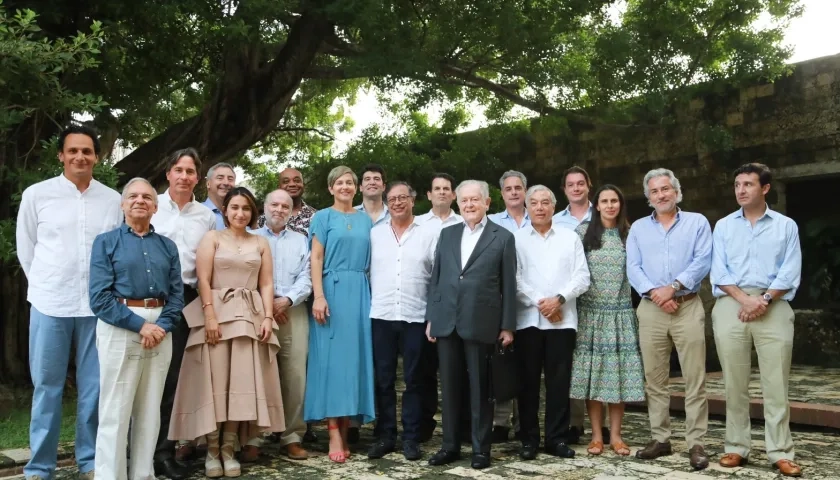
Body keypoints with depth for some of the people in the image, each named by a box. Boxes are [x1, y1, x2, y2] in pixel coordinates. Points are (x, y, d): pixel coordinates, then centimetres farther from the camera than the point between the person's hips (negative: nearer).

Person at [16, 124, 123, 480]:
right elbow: (26, 249, 8)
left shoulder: (114, 200, 4)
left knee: (94, 388, 7)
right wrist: (46, 286, 8)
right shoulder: (36, 194, 1)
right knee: (46, 387, 5)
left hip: (98, 306, 1)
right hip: (50, 305, -1)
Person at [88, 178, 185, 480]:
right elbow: (100, 296, -8)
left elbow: (177, 294, 6)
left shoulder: (167, 246, 12)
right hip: (119, 329, -4)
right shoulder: (106, 242, 2)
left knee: (150, 410, 10)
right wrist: (140, 325, -15)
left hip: (160, 330, 4)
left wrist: (162, 326, -12)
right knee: (115, 411, -1)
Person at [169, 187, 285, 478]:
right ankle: (212, 450, 4)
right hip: (217, 313, -2)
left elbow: (266, 284, 9)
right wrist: (210, 316, -14)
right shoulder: (212, 237, 6)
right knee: (215, 380, -4)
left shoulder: (261, 243, 14)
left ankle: (229, 449, 5)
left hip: (250, 316, 3)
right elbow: (203, 280, -4)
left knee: (242, 381, -1)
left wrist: (267, 317, -4)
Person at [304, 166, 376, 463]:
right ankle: (334, 435, -4)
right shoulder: (323, 217, 5)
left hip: (360, 293, 4)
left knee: (355, 356, 2)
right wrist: (319, 296, -14)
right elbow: (316, 259, -3)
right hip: (332, 291, -4)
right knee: (331, 357, -5)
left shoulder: (365, 220, 16)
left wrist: (374, 296, 5)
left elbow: (371, 260, 14)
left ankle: (346, 430, 9)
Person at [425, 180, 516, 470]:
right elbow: (436, 278, 12)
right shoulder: (446, 234, 12)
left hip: (480, 323, -3)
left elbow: (508, 285, 0)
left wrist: (507, 325, -3)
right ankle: (450, 445, 21)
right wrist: (430, 317, 7)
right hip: (446, 322, 4)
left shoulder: (503, 237, 2)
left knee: (480, 388, 5)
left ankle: (481, 448, 16)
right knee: (450, 386, 10)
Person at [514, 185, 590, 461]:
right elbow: (515, 279, -3)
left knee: (559, 380, 4)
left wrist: (559, 299, -11)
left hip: (562, 319, 1)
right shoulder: (516, 239, 5)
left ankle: (557, 438, 13)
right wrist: (540, 303, -11)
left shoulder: (570, 238, 10)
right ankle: (529, 439, 12)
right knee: (528, 380, 3)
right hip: (528, 319, -1)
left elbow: (582, 277, 3)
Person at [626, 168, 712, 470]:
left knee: (695, 379, -4)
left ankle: (696, 443, 2)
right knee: (654, 380, 6)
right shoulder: (638, 228, 13)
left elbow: (703, 261, -6)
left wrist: (673, 286, -16)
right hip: (651, 310, 3)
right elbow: (633, 268, 3)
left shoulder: (697, 222, 7)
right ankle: (660, 439, 16)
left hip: (688, 307, -2)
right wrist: (654, 292, -13)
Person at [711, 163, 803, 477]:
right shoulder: (723, 226, 13)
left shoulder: (786, 226, 10)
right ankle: (737, 448, 9)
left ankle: (780, 452, 3)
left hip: (774, 307, -1)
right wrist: (745, 299, -10)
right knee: (735, 383, 3)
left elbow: (790, 272, 1)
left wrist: (765, 300, -13)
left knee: (776, 383, -2)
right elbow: (719, 271, 5)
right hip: (731, 306, 1)